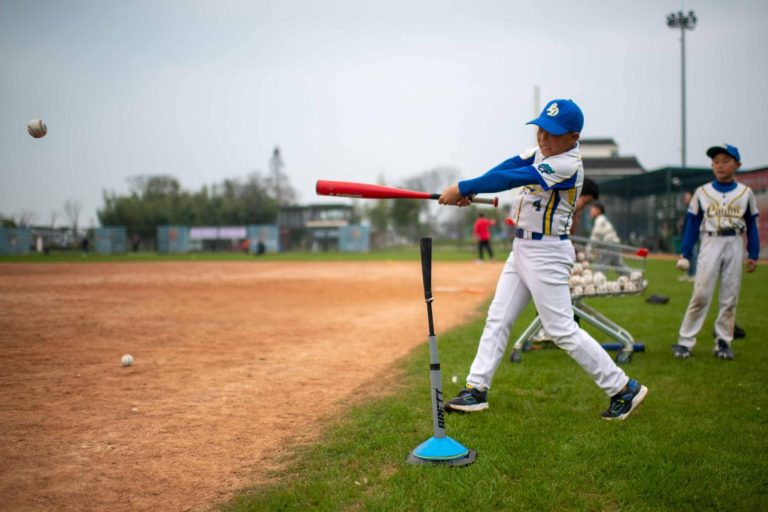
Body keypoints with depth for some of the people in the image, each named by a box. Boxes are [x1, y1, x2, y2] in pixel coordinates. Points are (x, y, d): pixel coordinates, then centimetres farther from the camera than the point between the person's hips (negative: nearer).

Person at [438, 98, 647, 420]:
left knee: (562, 330, -5)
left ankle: (623, 389, 6)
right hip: (522, 248, 9)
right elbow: (509, 166, -5)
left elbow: (511, 179, -27)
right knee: (497, 319, 10)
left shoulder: (568, 165, -23)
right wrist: (468, 191, -18)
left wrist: (462, 188, -25)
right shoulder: (544, 151, 4)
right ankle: (477, 389, 18)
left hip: (547, 253, -9)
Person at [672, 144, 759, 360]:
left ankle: (723, 341, 13)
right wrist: (685, 254, 1)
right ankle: (685, 341, -3)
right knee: (701, 295, -6)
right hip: (710, 244, -1)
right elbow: (692, 224, 6)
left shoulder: (746, 193, 6)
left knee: (730, 297, 4)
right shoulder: (702, 192, 3)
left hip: (735, 246, 1)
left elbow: (751, 226, 10)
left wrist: (753, 255, 5)